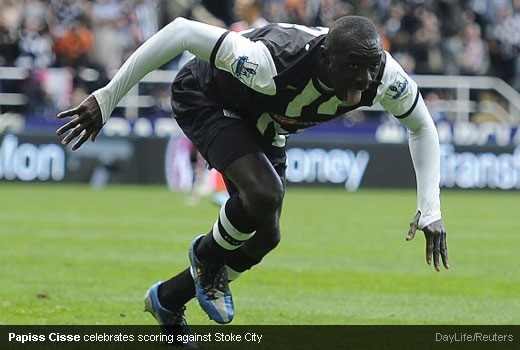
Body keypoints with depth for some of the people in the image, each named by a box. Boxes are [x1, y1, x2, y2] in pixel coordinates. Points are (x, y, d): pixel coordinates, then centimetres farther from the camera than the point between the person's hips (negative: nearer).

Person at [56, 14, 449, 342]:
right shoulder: (271, 64, -45)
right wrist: (107, 98, -35)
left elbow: (422, 126, -7)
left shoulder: (385, 76, -29)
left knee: (264, 236, 9)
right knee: (263, 194, -32)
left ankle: (168, 300, 33)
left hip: (264, 122, 7)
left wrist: (430, 210, -15)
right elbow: (181, 31, -38)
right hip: (206, 99, -7)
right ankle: (207, 257, 1)